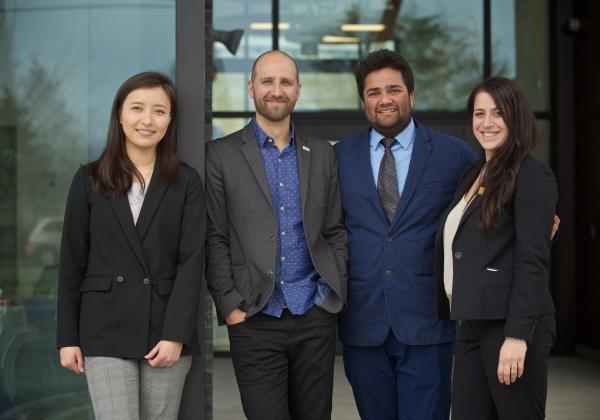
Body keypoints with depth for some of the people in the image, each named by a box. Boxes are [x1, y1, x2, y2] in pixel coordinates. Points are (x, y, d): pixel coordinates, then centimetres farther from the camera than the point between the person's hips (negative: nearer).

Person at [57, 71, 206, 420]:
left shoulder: (186, 182, 3)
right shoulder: (89, 180, 5)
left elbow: (192, 261, -3)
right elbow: (72, 262, 6)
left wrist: (176, 334, -11)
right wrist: (68, 337, 3)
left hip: (167, 329, 0)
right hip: (106, 331, 0)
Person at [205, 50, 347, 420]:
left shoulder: (322, 154, 11)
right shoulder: (221, 156, 0)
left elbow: (335, 231, 12)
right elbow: (215, 240, -2)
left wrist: (336, 294, 3)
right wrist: (229, 305, -8)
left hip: (316, 317, 3)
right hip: (255, 320, -3)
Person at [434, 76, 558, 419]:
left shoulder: (533, 175, -8)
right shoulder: (473, 175, 15)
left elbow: (532, 261, -15)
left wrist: (517, 336, -20)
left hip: (512, 324, -7)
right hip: (472, 324, 7)